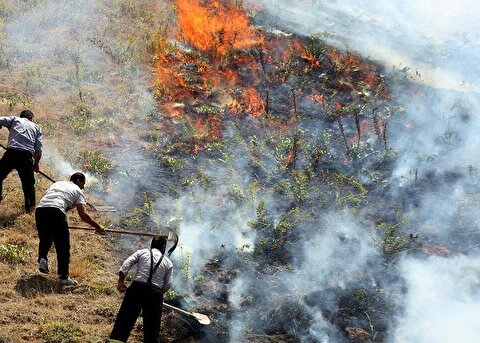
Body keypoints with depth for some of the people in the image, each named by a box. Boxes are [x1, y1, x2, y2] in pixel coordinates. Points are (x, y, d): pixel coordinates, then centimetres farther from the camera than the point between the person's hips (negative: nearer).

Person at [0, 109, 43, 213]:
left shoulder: (14, 120, 20)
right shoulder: (36, 128, 24)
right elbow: (38, 149, 17)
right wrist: (36, 164, 28)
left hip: (12, 152, -2)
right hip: (27, 156, 2)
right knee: (28, 183, 14)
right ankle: (30, 207, 19)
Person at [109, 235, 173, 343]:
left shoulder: (142, 252, 14)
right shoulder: (168, 262, 16)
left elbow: (126, 264, 1)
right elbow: (168, 284, 7)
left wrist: (121, 281, 5)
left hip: (137, 287, 0)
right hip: (155, 293, 1)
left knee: (125, 318, -2)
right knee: (152, 327, 6)